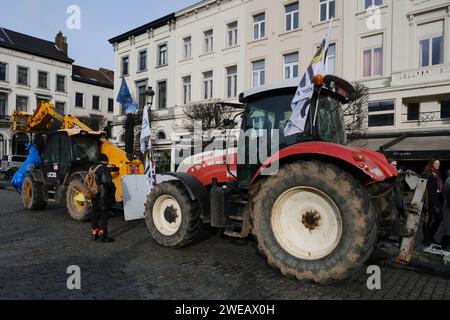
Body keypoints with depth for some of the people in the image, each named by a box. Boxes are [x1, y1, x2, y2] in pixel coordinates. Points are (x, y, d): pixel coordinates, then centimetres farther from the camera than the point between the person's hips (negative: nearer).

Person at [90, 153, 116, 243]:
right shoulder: (104, 169, -16)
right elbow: (107, 181, -28)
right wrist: (113, 188, -13)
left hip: (95, 198, 8)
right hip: (103, 197, -8)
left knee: (95, 215, 16)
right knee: (104, 215, -1)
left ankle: (94, 234, 26)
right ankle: (103, 236, 4)